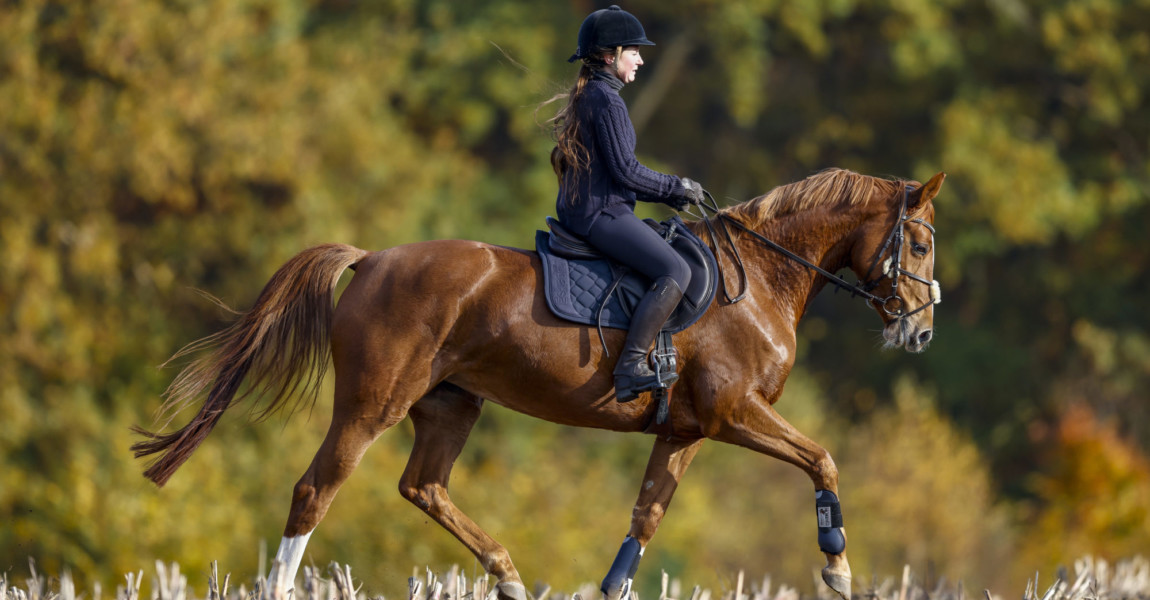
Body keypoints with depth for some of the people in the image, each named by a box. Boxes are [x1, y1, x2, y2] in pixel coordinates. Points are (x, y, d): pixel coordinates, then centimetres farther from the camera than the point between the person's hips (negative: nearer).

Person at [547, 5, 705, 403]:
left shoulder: (585, 98, 18)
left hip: (579, 213, 11)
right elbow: (624, 171, -17)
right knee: (676, 272, -22)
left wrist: (666, 195, 16)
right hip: (601, 214, -11)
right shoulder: (607, 101, -13)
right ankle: (630, 366, -28)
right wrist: (676, 187, -4)